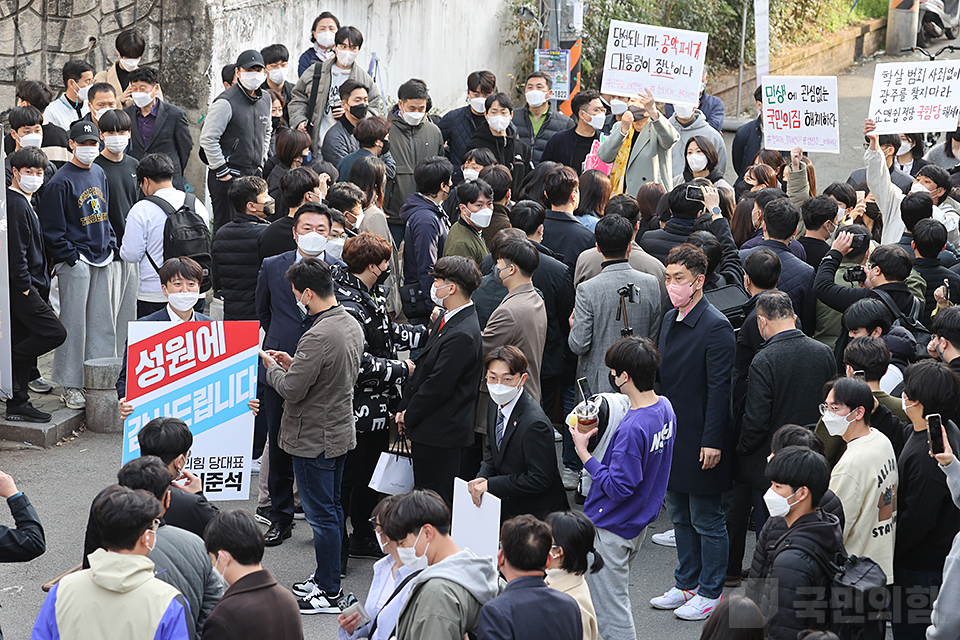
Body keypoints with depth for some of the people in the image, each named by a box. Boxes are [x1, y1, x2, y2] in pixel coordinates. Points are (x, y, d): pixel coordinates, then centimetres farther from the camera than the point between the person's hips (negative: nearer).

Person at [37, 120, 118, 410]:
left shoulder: (99, 174, 12)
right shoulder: (60, 182, -11)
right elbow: (51, 228, -12)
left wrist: (110, 245, 11)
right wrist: (70, 256, -14)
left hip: (102, 259, 7)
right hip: (74, 262, -7)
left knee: (103, 321, 10)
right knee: (74, 324, -3)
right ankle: (71, 386, 3)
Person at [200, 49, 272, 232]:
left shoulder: (265, 99, 11)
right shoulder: (226, 102, -14)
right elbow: (208, 139, -17)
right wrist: (222, 172, -15)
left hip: (254, 174, 7)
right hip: (228, 177, -7)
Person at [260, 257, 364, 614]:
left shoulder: (318, 337, -26)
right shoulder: (352, 326, 4)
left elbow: (291, 390, -23)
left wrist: (272, 368, -5)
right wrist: (293, 363, 10)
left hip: (314, 439, -10)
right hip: (340, 432, 10)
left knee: (321, 514, 0)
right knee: (332, 507, 19)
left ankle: (329, 593, 8)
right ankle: (327, 577, 30)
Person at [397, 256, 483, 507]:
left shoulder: (462, 335, -24)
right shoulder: (446, 319, 9)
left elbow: (438, 386, -21)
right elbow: (423, 369, 14)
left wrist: (409, 416, -8)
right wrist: (405, 409, 8)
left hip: (440, 434, -10)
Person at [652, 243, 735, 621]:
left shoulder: (715, 327, -17)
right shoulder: (670, 320, 10)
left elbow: (719, 388, -18)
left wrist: (712, 442, -20)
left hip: (700, 442, -8)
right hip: (672, 436, 8)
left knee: (707, 520, 3)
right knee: (679, 516, 17)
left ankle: (710, 592, 14)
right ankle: (686, 585, 29)